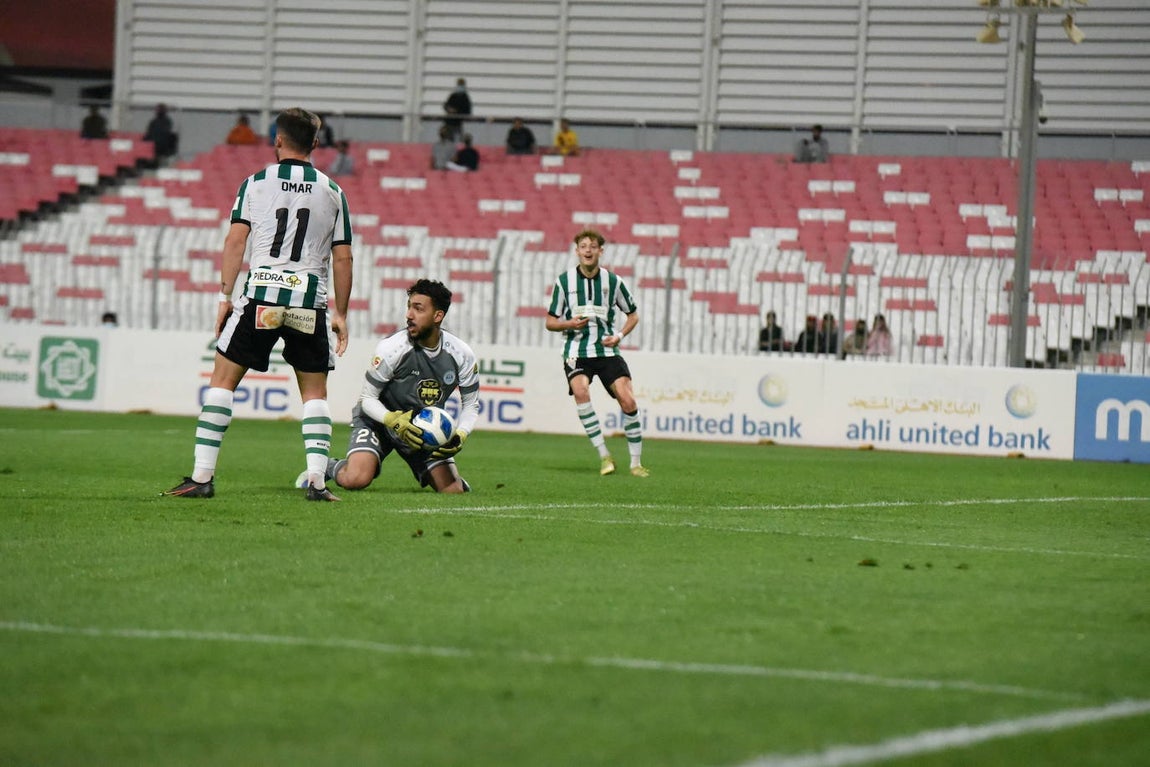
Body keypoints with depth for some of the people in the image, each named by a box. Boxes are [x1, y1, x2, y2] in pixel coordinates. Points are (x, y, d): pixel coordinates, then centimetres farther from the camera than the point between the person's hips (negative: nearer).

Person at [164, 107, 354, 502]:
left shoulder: (256, 183, 4)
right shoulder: (332, 192, 8)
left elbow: (235, 241, -2)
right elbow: (342, 257, 8)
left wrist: (225, 297, 1)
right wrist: (340, 313, 14)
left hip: (260, 295, -1)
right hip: (310, 302, 1)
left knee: (223, 381, 6)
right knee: (315, 392, 11)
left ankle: (202, 477, 0)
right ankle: (317, 481, 0)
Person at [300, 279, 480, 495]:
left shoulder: (462, 355, -13)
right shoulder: (391, 348, -22)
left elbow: (471, 404, -1)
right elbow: (367, 398, -15)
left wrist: (459, 436, -19)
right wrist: (394, 421, -32)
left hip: (425, 428, 3)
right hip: (379, 419, -3)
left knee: (453, 491, -9)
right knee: (356, 480, -28)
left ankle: (423, 474, 28)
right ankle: (327, 467, 9)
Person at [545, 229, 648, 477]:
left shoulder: (613, 281, 3)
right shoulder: (564, 281, 1)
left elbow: (633, 315, 16)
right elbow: (550, 322, 7)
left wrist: (619, 335, -3)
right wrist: (569, 324, -14)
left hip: (607, 351, 1)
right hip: (576, 351, -1)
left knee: (628, 401, -13)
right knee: (581, 392, -29)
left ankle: (636, 463, 1)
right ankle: (604, 456, -21)